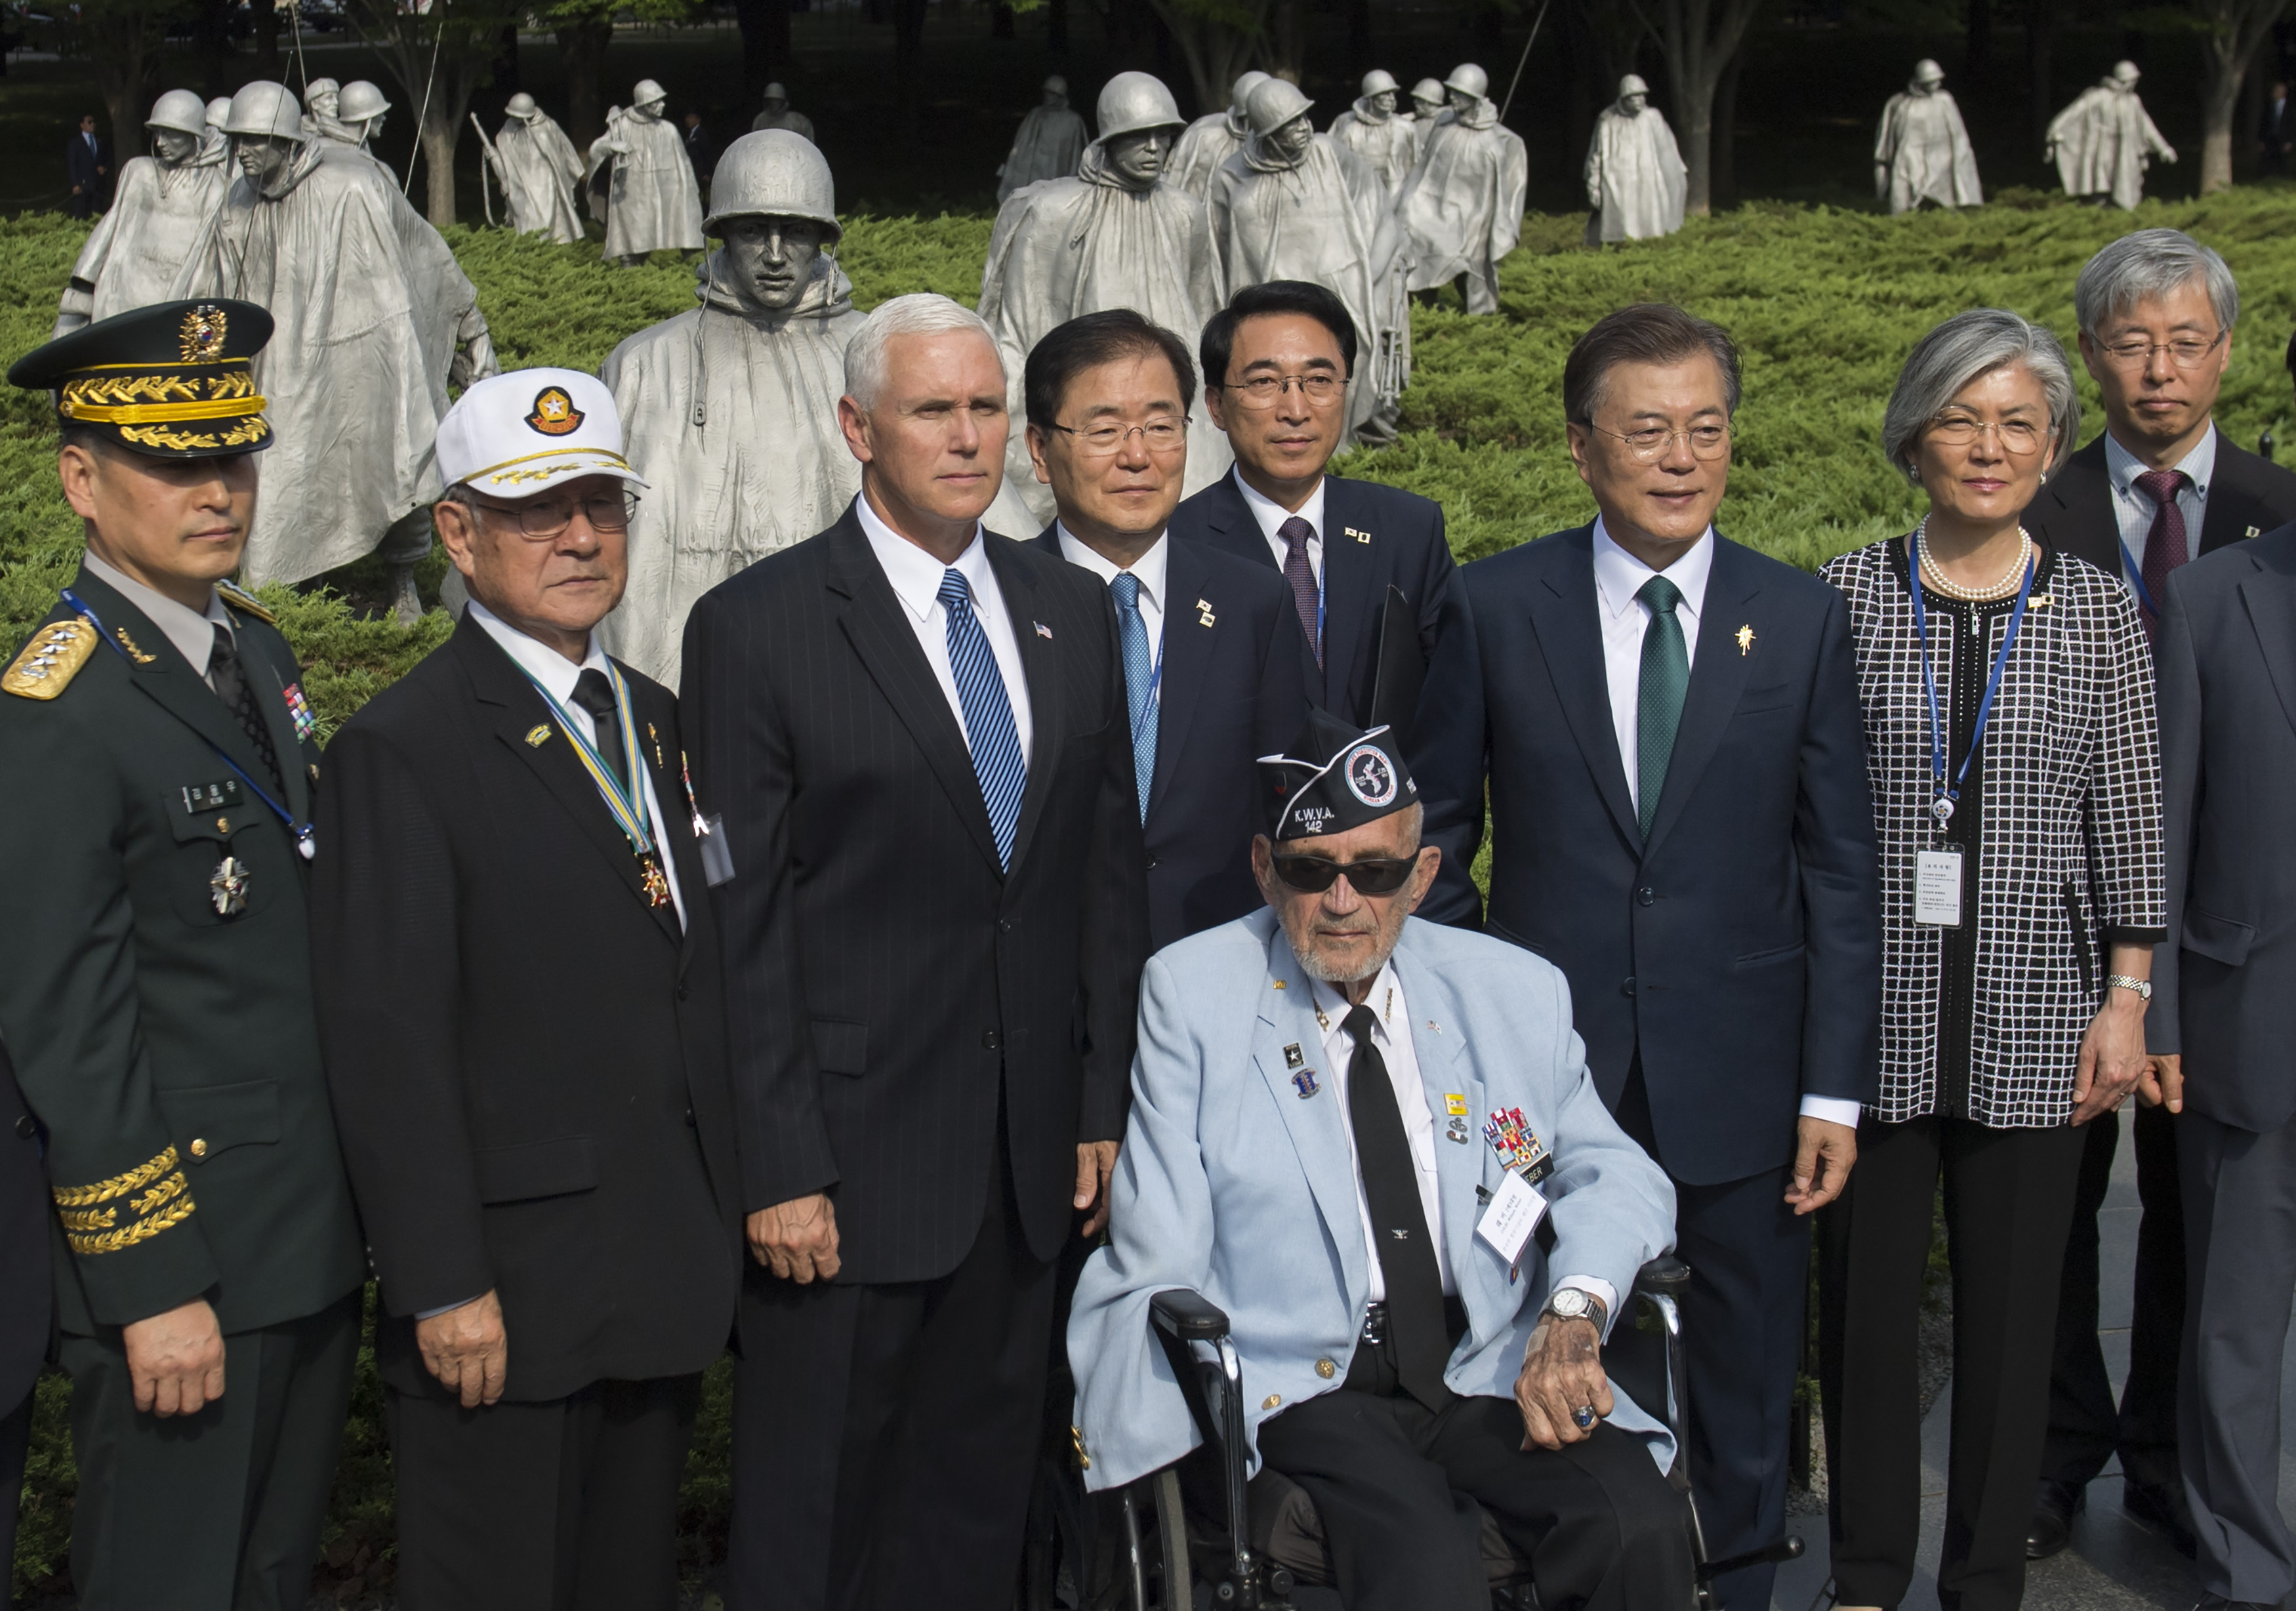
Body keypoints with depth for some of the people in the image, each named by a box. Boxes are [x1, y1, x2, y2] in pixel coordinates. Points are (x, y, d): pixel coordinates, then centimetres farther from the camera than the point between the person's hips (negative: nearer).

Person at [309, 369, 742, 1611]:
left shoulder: (651, 719, 13)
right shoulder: (402, 751, -11)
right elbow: (387, 1041, -15)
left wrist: (723, 1217, 11)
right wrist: (443, 1288, -18)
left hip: (664, 1276, 7)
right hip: (502, 1293, -7)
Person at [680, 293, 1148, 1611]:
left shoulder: (1074, 613, 9)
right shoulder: (758, 626, -7)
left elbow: (1110, 872, 12)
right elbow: (741, 920, -9)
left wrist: (1103, 1106, 7)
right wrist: (781, 1170, -12)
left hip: (1033, 1159, 5)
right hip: (853, 1158, -4)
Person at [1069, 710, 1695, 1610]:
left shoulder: (1516, 994, 10)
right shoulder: (1192, 991, 3)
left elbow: (1619, 1174, 13)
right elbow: (1159, 1266, 2)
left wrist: (1575, 1309, -8)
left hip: (1495, 1377, 4)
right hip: (1300, 1391, -3)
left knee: (1642, 1531, -25)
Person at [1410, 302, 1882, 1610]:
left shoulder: (1803, 619, 1)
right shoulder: (1495, 608, -2)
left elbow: (1840, 868, 1)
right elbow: (1437, 833, 4)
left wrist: (1836, 1088, -2)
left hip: (1740, 1083, 1)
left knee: (1747, 1406, 13)